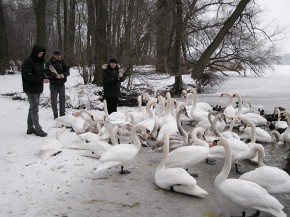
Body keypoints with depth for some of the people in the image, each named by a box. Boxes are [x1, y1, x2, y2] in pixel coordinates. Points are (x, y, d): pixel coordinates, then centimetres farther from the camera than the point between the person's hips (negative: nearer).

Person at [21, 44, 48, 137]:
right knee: (34, 109, -6)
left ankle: (30, 128, 23)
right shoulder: (28, 61, -15)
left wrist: (44, 78, -2)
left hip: (38, 88, 9)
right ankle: (38, 129, -3)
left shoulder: (40, 61, 11)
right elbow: (28, 75, -21)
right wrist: (41, 80, -24)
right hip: (31, 89, -9)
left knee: (33, 108, 14)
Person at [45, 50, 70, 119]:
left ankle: (62, 114, 20)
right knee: (54, 100, 1)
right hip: (53, 84, -4)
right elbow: (47, 72, -16)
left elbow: (67, 69, 4)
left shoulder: (62, 62, 6)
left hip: (61, 83, 4)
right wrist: (55, 75, -28)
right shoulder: (49, 63, -6)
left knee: (62, 99, 9)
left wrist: (64, 74, -16)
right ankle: (55, 115, 10)